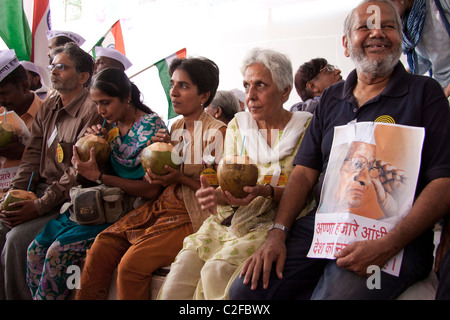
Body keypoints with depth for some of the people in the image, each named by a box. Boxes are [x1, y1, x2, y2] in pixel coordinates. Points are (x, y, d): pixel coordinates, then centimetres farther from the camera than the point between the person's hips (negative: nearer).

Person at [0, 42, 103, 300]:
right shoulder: (48, 107, 15)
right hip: (41, 189, 7)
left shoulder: (91, 111, -12)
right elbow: (33, 155, 13)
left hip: (69, 199, -7)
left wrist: (40, 206, -19)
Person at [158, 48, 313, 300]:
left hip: (275, 223, -4)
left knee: (217, 270, -27)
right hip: (231, 220, 4)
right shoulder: (237, 125, 12)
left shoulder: (305, 128, 0)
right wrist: (217, 194, -16)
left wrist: (267, 192, -23)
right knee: (183, 268, -20)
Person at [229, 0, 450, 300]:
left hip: (395, 238, -4)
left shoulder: (425, 92, 2)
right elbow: (305, 171, 13)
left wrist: (388, 245, -19)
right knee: (245, 290, -9)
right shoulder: (331, 98, 17)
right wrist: (277, 233, -3)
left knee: (337, 292, -31)